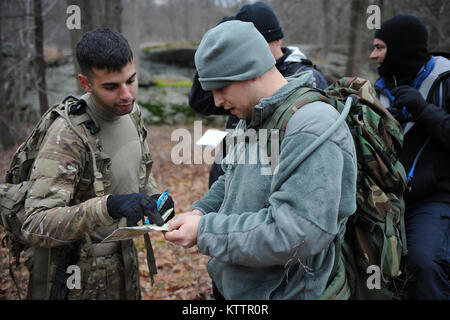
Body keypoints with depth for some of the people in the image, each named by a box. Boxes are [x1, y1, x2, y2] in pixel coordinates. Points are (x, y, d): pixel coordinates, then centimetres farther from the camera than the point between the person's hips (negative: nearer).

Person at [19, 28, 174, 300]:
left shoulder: (132, 112, -3)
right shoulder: (67, 136, -27)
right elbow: (35, 226, -33)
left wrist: (154, 199, -5)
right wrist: (108, 206, -46)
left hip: (124, 259, 7)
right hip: (82, 280, -6)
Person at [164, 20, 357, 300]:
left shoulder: (312, 129, -24)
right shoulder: (251, 119, 7)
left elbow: (295, 235, -30)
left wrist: (204, 231, -24)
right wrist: (202, 211, -1)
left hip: (283, 291, -8)